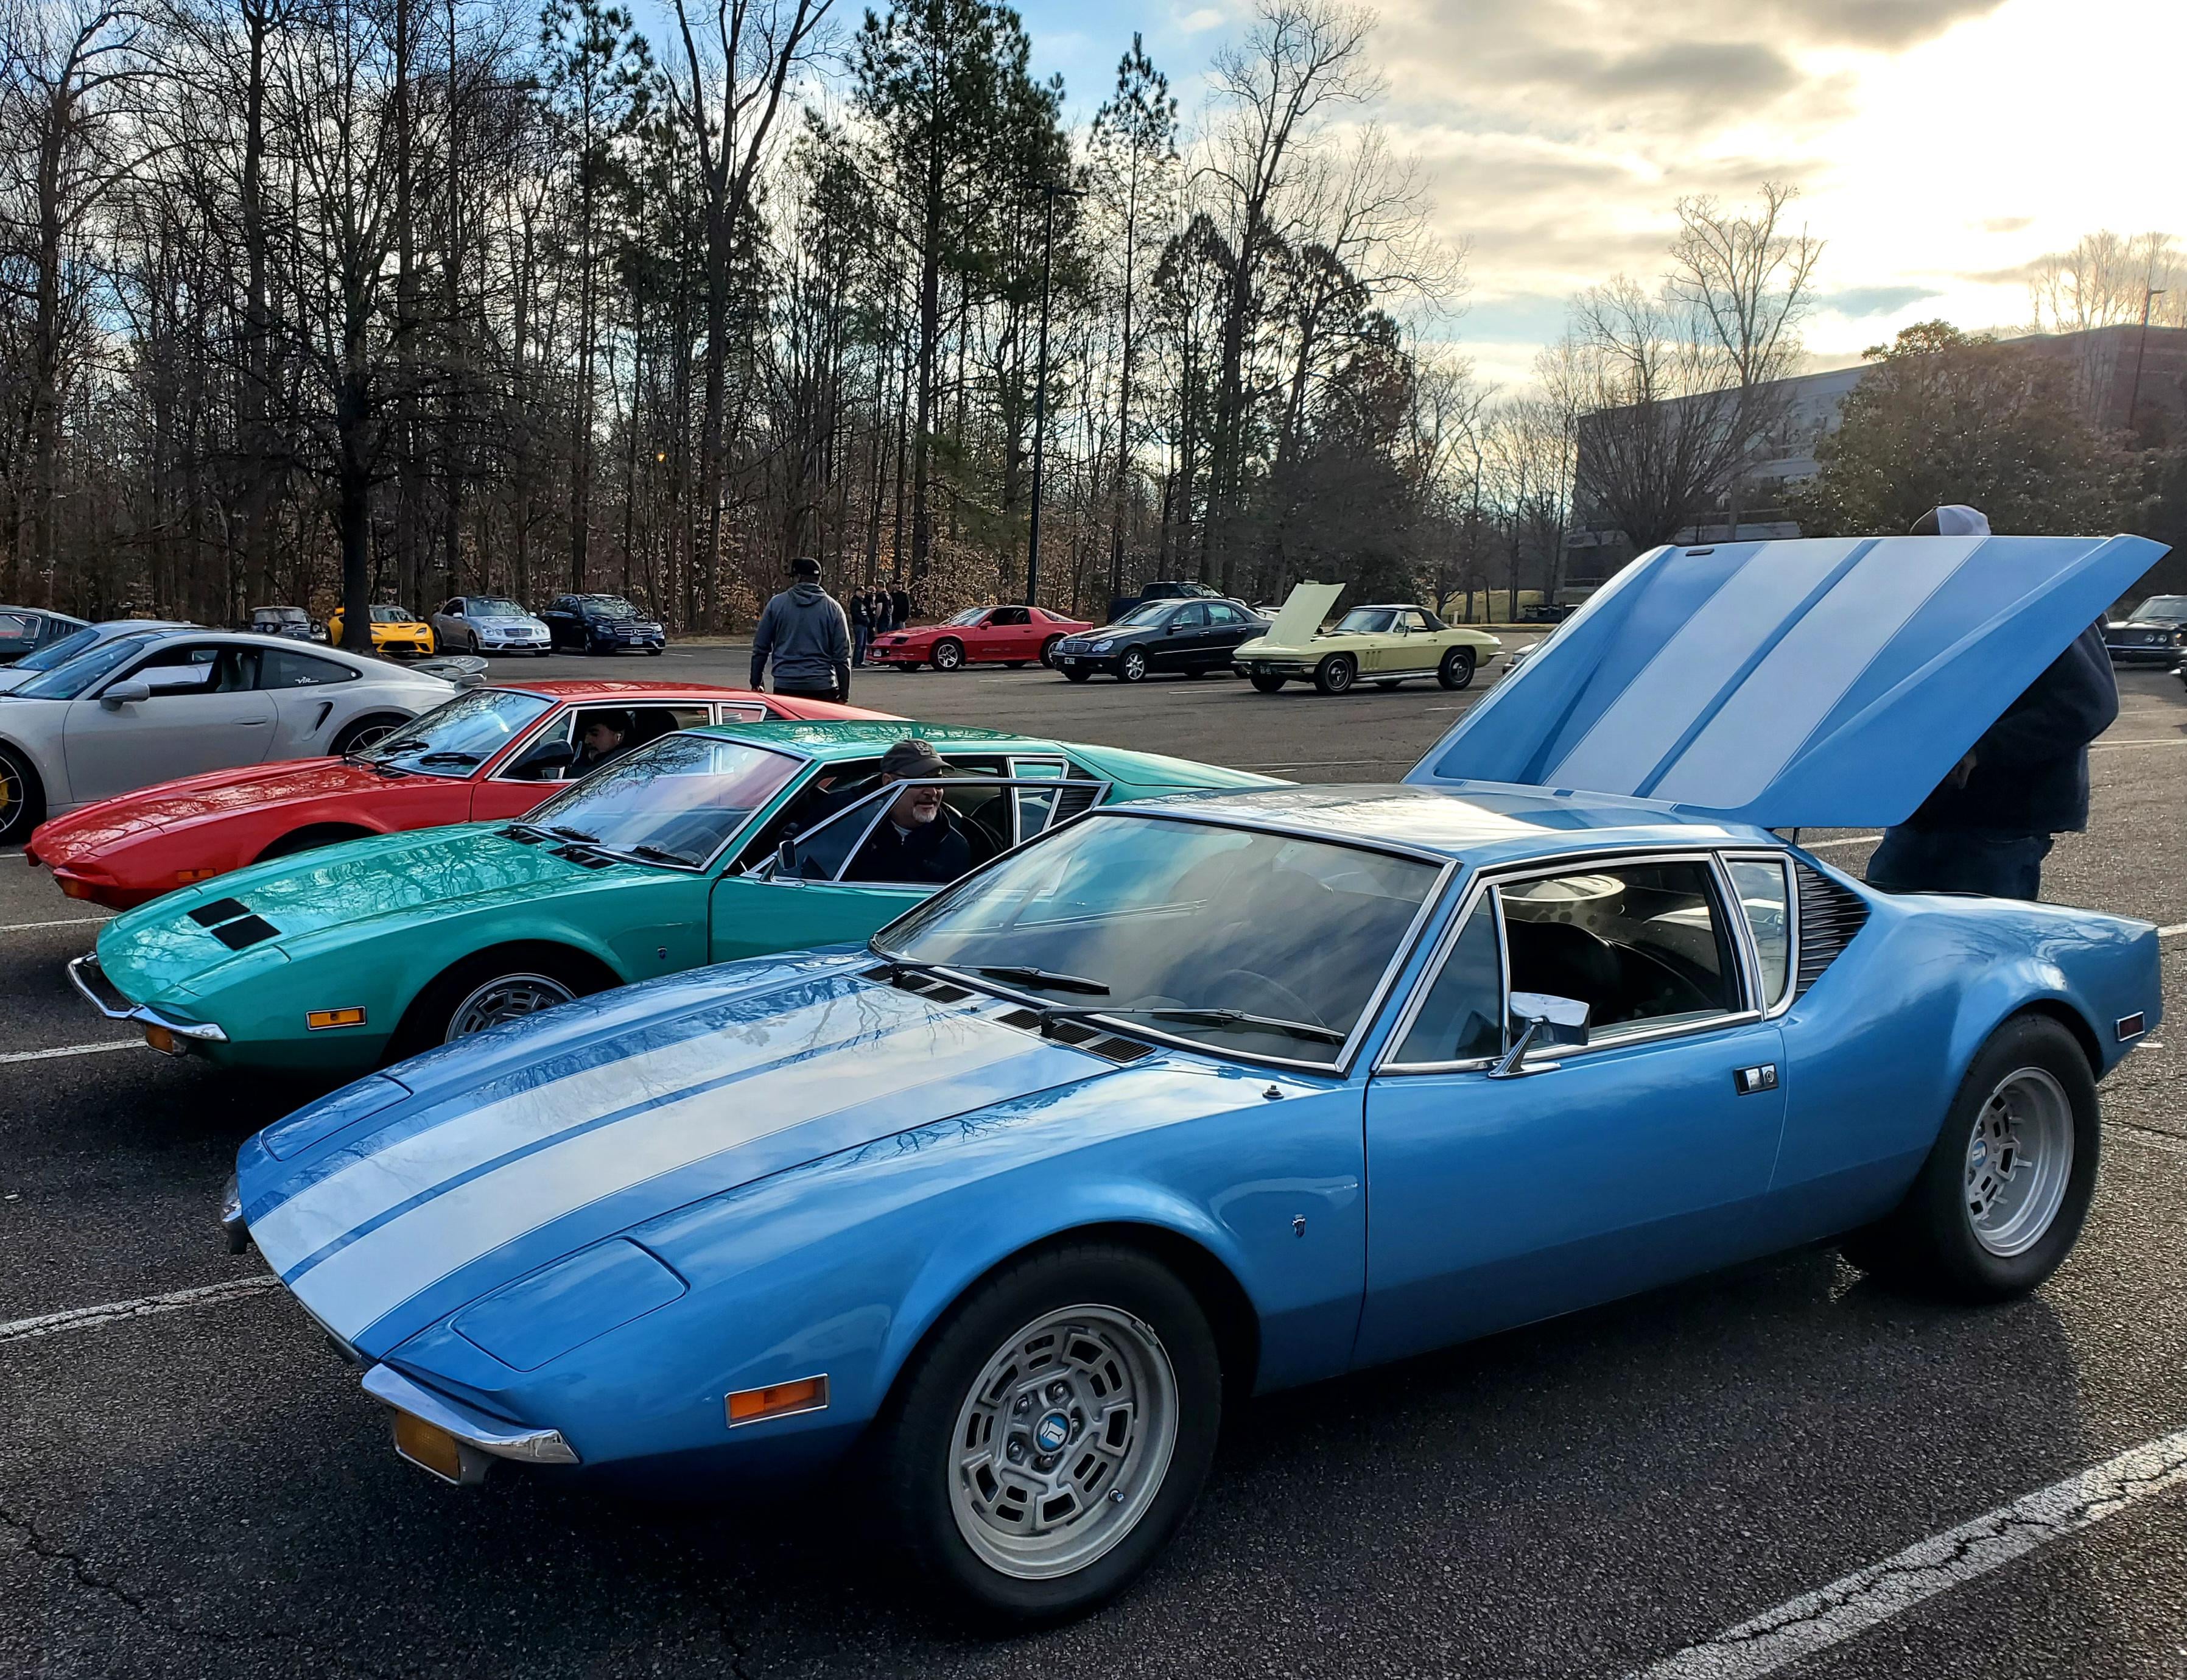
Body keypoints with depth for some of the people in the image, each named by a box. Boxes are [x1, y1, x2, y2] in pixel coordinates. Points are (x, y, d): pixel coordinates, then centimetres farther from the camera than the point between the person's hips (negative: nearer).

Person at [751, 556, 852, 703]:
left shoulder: (776, 603, 4)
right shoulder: (833, 608, 3)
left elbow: (760, 648, 7)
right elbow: (842, 656, 2)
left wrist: (755, 681, 17)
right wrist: (844, 693, 7)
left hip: (785, 686, 1)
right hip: (822, 686, 0)